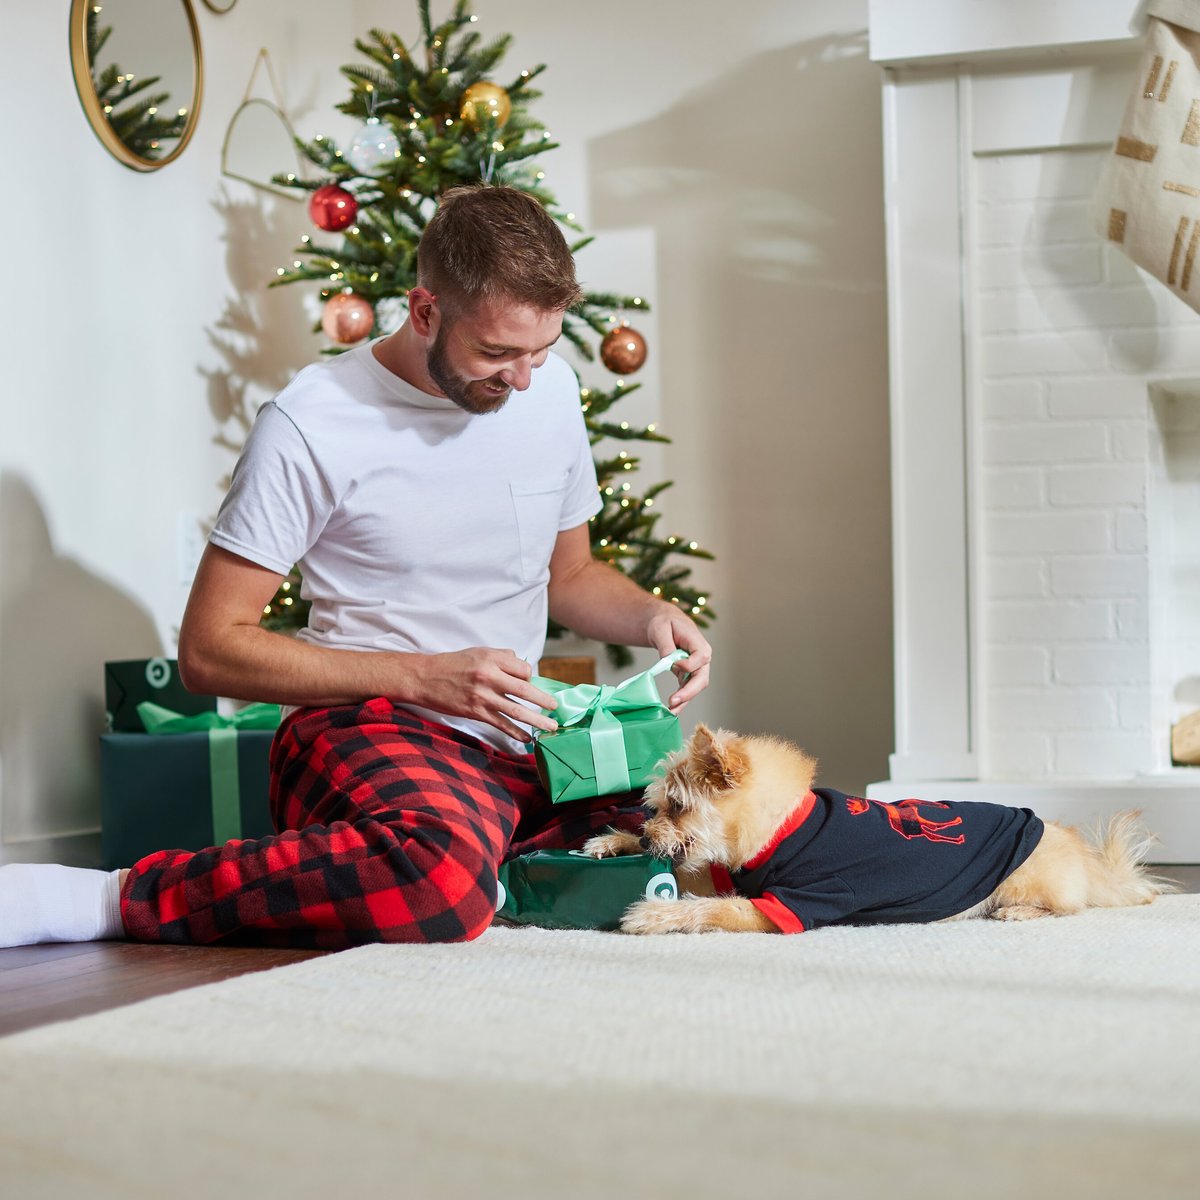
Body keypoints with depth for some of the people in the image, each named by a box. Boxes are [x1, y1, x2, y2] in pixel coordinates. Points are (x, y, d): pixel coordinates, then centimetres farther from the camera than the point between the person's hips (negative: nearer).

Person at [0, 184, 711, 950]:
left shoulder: (551, 390, 10)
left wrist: (654, 616, 2)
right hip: (369, 727, -6)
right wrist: (426, 678, -17)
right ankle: (118, 896, -24)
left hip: (517, 745, 7)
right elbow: (209, 649, -9)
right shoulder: (311, 425, -10)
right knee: (442, 884, -41)